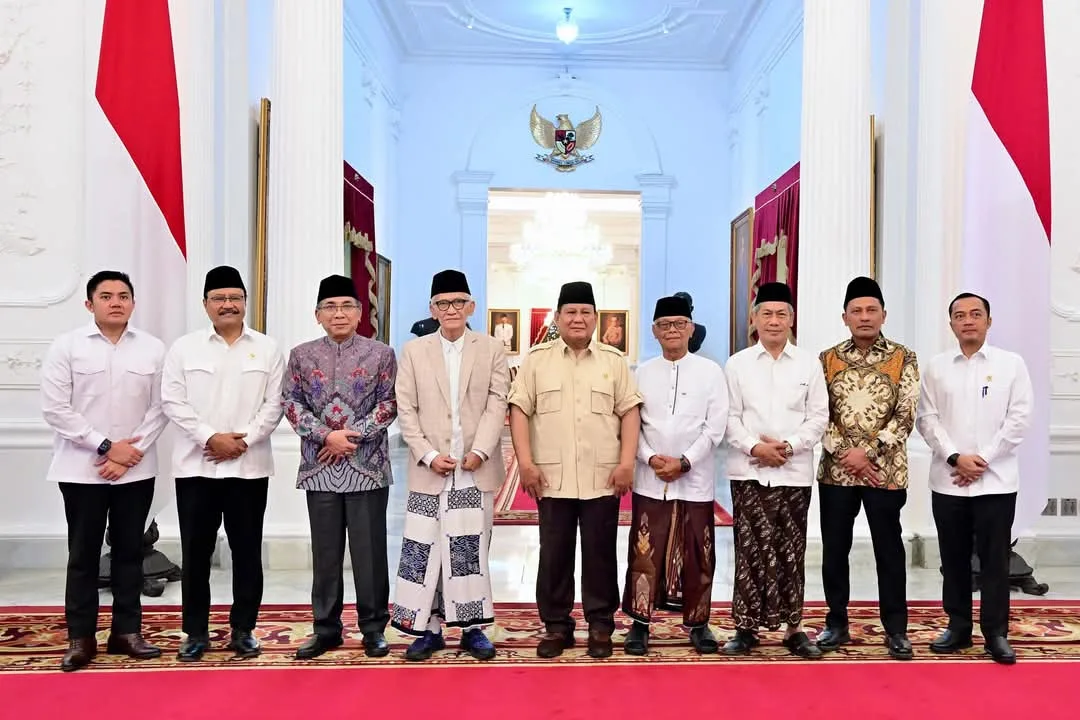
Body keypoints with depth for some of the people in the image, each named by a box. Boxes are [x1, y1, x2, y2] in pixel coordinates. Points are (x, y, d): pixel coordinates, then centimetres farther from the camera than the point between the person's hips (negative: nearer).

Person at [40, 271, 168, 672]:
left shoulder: (153, 349, 1)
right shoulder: (66, 346, -2)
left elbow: (160, 408, 0)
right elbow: (54, 408, -7)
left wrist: (131, 452, -10)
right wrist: (106, 446, -12)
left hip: (136, 470, 1)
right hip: (81, 469, -1)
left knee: (129, 551, 9)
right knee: (83, 553, 6)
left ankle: (126, 631, 20)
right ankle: (80, 638, 17)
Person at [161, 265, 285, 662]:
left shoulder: (267, 349, 5)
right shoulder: (184, 347, 5)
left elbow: (274, 404, 0)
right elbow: (172, 401, -2)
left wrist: (244, 439, -12)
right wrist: (210, 437, -13)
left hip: (249, 466, 0)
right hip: (195, 465, 0)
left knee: (247, 551, 6)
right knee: (196, 551, 6)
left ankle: (243, 630, 18)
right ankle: (195, 632, 19)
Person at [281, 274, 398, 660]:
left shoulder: (381, 353, 2)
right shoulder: (301, 355, 7)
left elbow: (389, 404, -1)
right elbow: (291, 403, 3)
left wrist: (354, 435, -12)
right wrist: (327, 436, -10)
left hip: (368, 468, -2)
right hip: (319, 469, 2)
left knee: (369, 551, 4)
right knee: (325, 552, 10)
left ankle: (373, 627, 17)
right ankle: (326, 628, 22)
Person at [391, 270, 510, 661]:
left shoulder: (492, 349, 6)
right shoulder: (414, 351, 8)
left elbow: (497, 404, -2)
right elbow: (407, 410, 2)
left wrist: (480, 452, -13)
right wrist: (428, 456, -9)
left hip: (476, 469, 0)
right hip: (429, 469, 1)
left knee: (473, 548, 6)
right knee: (424, 549, 2)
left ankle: (473, 627, 18)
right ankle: (428, 628, 14)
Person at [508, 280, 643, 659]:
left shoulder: (614, 360, 7)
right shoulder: (537, 358, 5)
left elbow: (629, 412, 5)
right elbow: (520, 410, 1)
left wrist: (626, 463, -5)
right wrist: (525, 463, -7)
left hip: (603, 478, 0)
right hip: (552, 478, 0)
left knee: (600, 553, 7)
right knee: (554, 554, 7)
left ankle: (600, 626, 20)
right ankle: (556, 626, 20)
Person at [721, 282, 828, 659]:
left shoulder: (809, 363, 7)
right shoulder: (737, 363, 6)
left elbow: (819, 416, 3)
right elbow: (730, 417, 2)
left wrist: (790, 445, -11)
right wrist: (754, 446, -13)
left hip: (794, 471, 1)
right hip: (749, 471, 0)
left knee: (791, 552, 5)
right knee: (751, 550, 0)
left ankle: (793, 628, 15)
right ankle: (746, 627, 9)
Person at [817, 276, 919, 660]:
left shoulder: (903, 359, -1)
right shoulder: (827, 359, 5)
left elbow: (907, 415, -8)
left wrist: (867, 451, -15)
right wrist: (844, 454, -11)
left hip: (885, 471, -2)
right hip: (836, 471, 2)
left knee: (889, 550, 6)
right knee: (834, 549, 9)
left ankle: (896, 629, 19)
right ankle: (836, 624, 22)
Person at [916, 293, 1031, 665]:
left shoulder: (1011, 363, 3)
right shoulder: (936, 367, 7)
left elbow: (1019, 418, -3)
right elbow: (927, 418, 1)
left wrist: (983, 460, -10)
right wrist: (955, 458, -11)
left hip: (996, 480, -2)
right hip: (947, 480, 2)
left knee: (994, 559, 2)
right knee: (953, 558, 9)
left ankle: (996, 632, 13)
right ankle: (958, 626, 20)